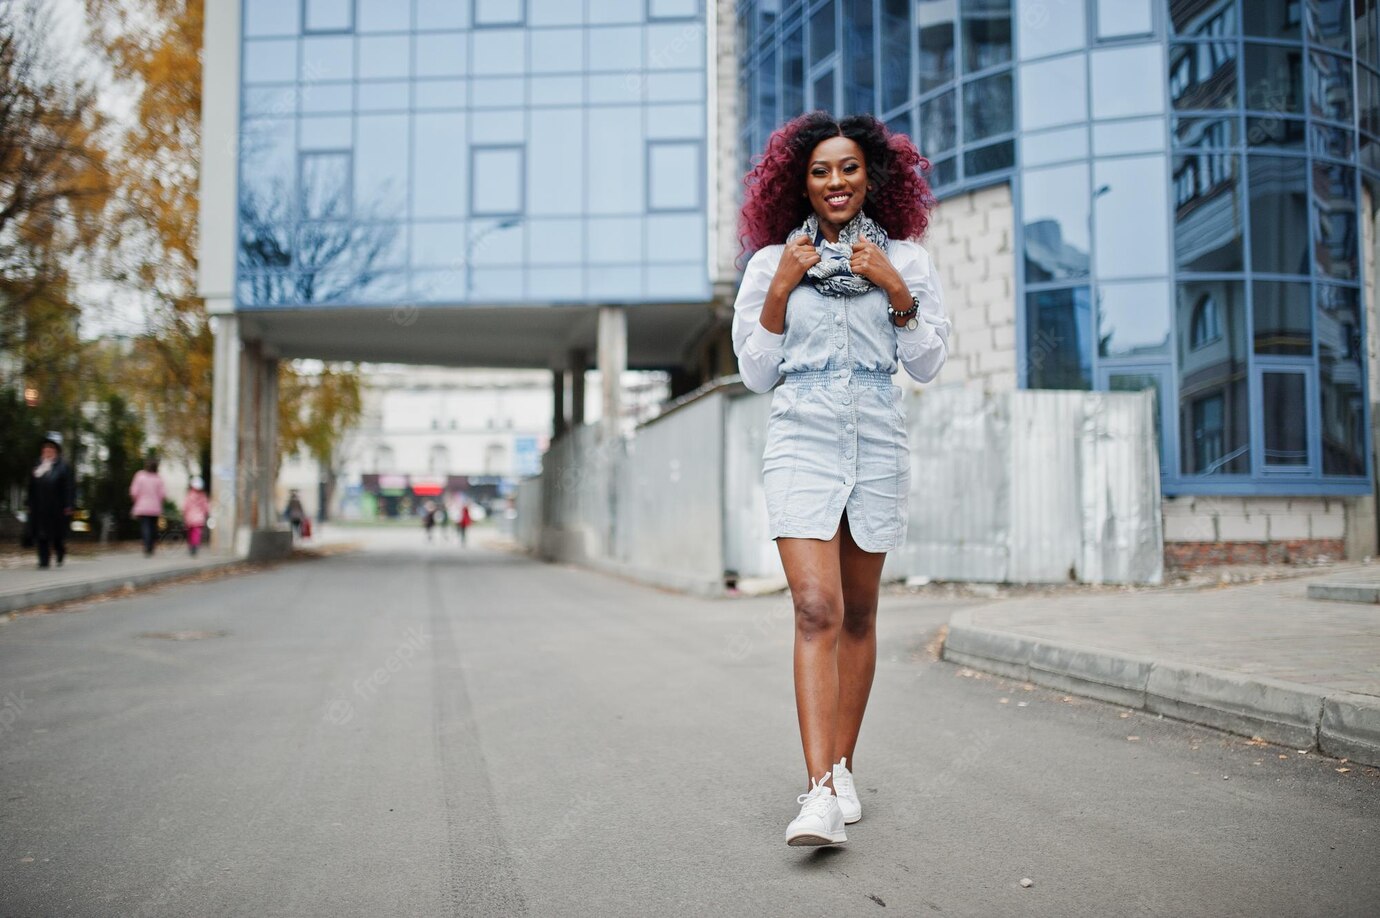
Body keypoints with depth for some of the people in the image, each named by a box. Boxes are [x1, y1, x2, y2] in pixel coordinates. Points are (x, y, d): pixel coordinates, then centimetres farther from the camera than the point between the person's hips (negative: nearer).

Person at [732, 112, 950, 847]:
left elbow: (928, 365, 4)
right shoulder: (773, 261, 5)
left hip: (877, 444, 2)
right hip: (801, 441, -2)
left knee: (857, 614, 10)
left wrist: (894, 289, -8)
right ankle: (819, 792, -17)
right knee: (816, 609, -15)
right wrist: (781, 290, -6)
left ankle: (842, 770, 23)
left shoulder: (905, 259, 7)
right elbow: (755, 373, 5)